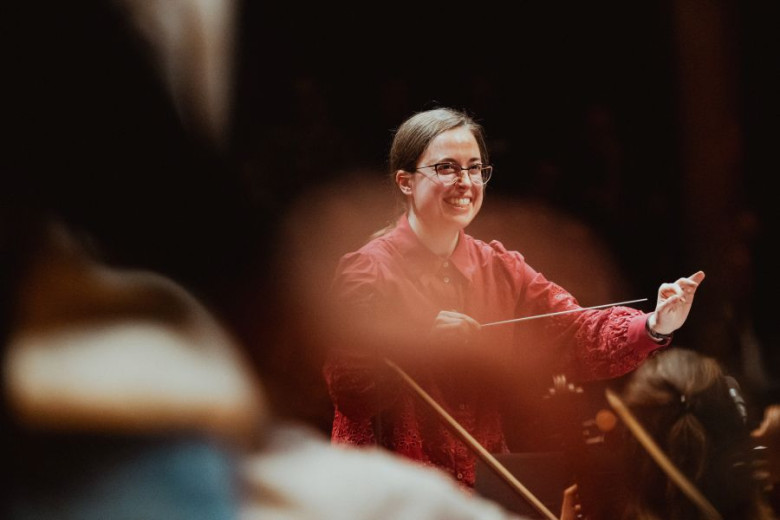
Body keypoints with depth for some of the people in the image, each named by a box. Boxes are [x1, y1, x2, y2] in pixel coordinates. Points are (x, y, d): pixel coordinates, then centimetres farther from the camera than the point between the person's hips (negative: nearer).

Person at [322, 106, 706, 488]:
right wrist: (419, 345, -22)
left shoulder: (501, 270, 9)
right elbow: (347, 392, -11)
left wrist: (655, 326, -20)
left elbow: (578, 335, -4)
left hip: (484, 483, 5)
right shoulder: (365, 270, -6)